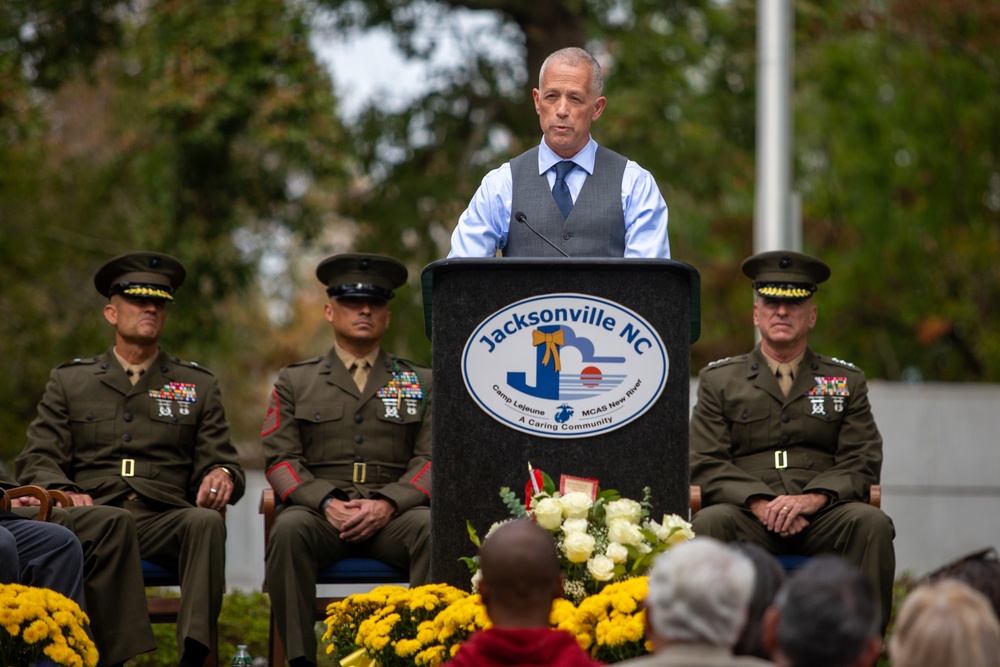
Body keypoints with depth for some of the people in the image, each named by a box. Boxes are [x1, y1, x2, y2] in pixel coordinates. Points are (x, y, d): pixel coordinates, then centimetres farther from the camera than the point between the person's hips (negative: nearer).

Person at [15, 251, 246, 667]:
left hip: (164, 522, 1)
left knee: (205, 521, -35)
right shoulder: (69, 381, 21)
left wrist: (222, 474, -10)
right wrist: (64, 493, -12)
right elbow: (36, 460, 12)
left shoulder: (198, 386, 24)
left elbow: (219, 460, 17)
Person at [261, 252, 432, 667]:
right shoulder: (294, 382, 18)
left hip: (393, 514, 0)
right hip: (320, 511, 0)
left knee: (436, 530, -34)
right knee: (289, 530, -36)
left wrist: (387, 504, -12)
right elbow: (280, 458, 7)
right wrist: (327, 503, -12)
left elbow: (431, 459, 8)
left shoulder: (420, 383, 19)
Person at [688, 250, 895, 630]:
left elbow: (862, 464, 8)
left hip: (822, 516, 1)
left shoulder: (847, 381, 19)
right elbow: (706, 464, 6)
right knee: (709, 523, -34)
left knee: (872, 523, -31)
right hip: (750, 516, -1)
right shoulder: (719, 380, 17)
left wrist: (810, 499, -13)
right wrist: (761, 503, -13)